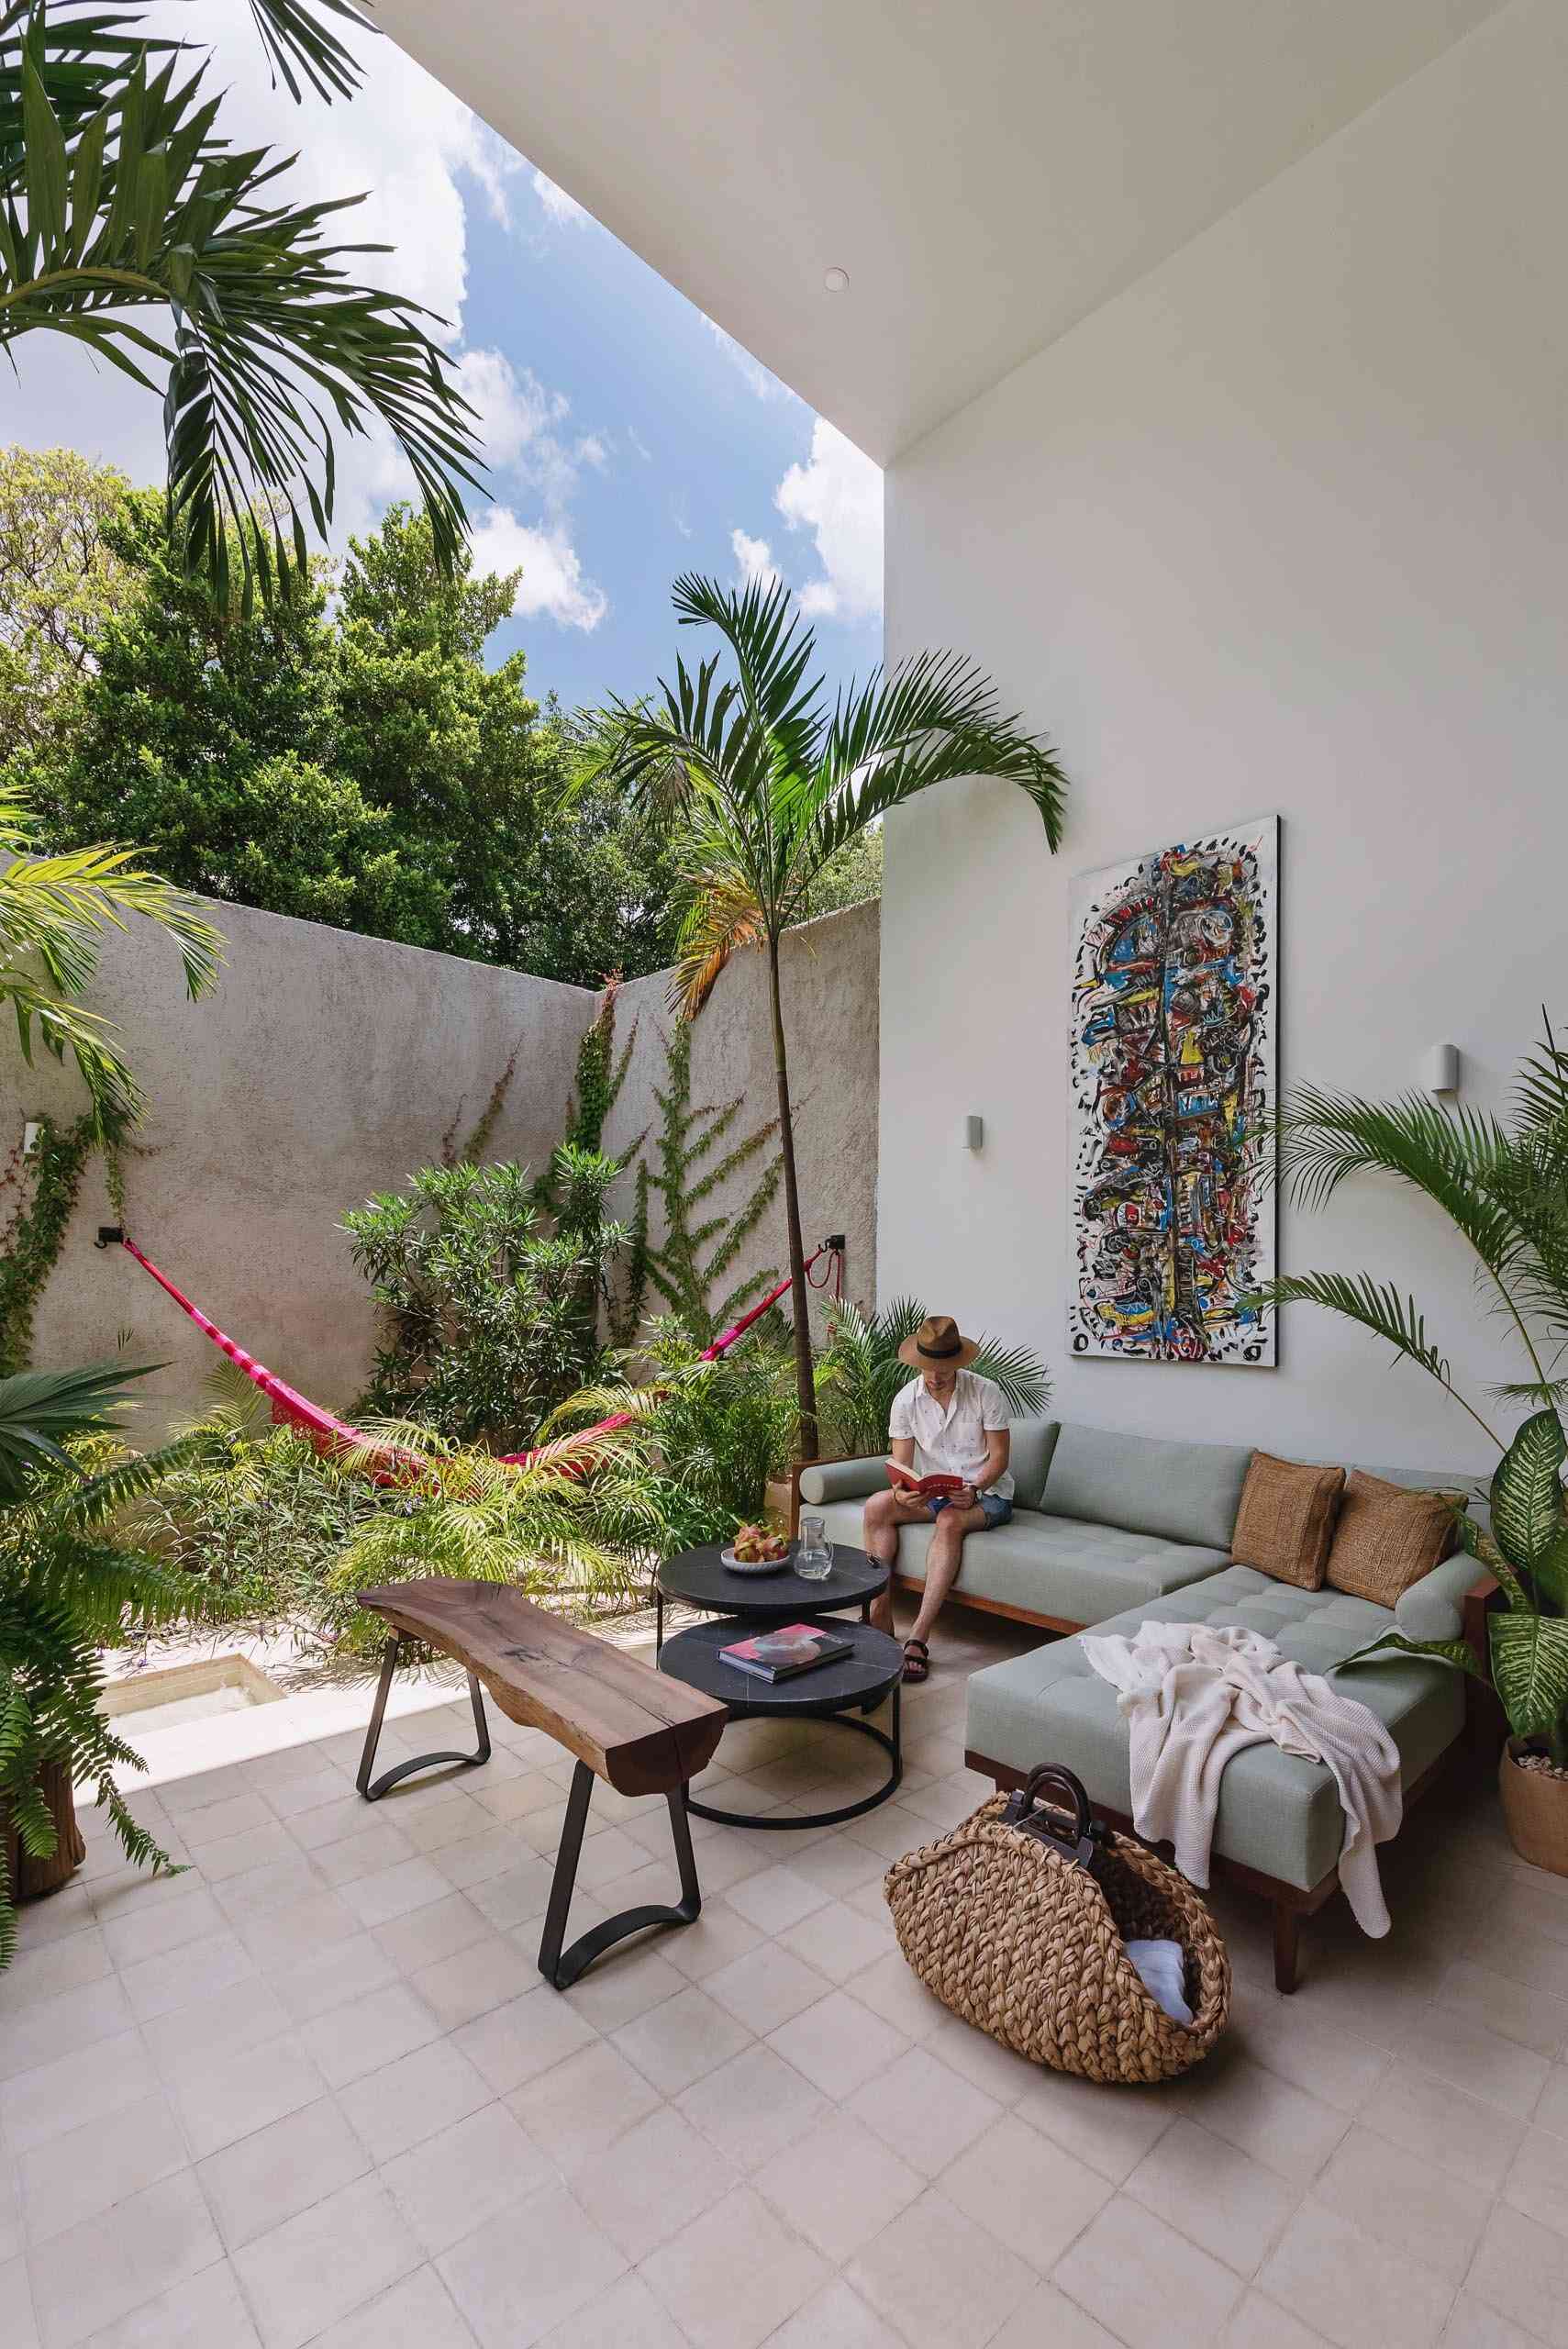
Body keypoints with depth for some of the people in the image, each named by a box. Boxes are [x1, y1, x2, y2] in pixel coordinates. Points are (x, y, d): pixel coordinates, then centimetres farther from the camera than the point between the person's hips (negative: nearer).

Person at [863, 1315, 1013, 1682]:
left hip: (986, 1493, -3)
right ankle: (880, 1615, -19)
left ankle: (919, 1638, -35)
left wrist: (974, 1489, -25)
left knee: (950, 1521, -36)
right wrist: (900, 1491, -28)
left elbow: (999, 1455, -7)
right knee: (877, 1506, -23)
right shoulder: (906, 1400, -4)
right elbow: (900, 1463, -5)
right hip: (931, 1491, 4)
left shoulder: (985, 1392, -11)